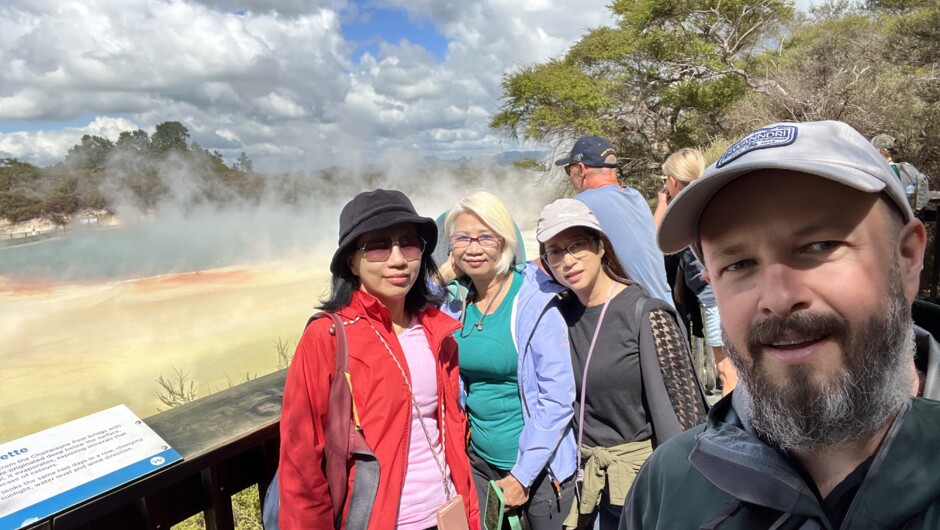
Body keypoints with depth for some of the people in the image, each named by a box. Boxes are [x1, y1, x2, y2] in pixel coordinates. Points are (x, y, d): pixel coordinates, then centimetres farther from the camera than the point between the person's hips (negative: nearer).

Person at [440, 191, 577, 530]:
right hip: (478, 460, 4)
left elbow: (558, 398, -16)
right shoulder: (455, 306, -2)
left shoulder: (536, 304, -16)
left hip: (538, 466, -4)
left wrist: (522, 476, -13)